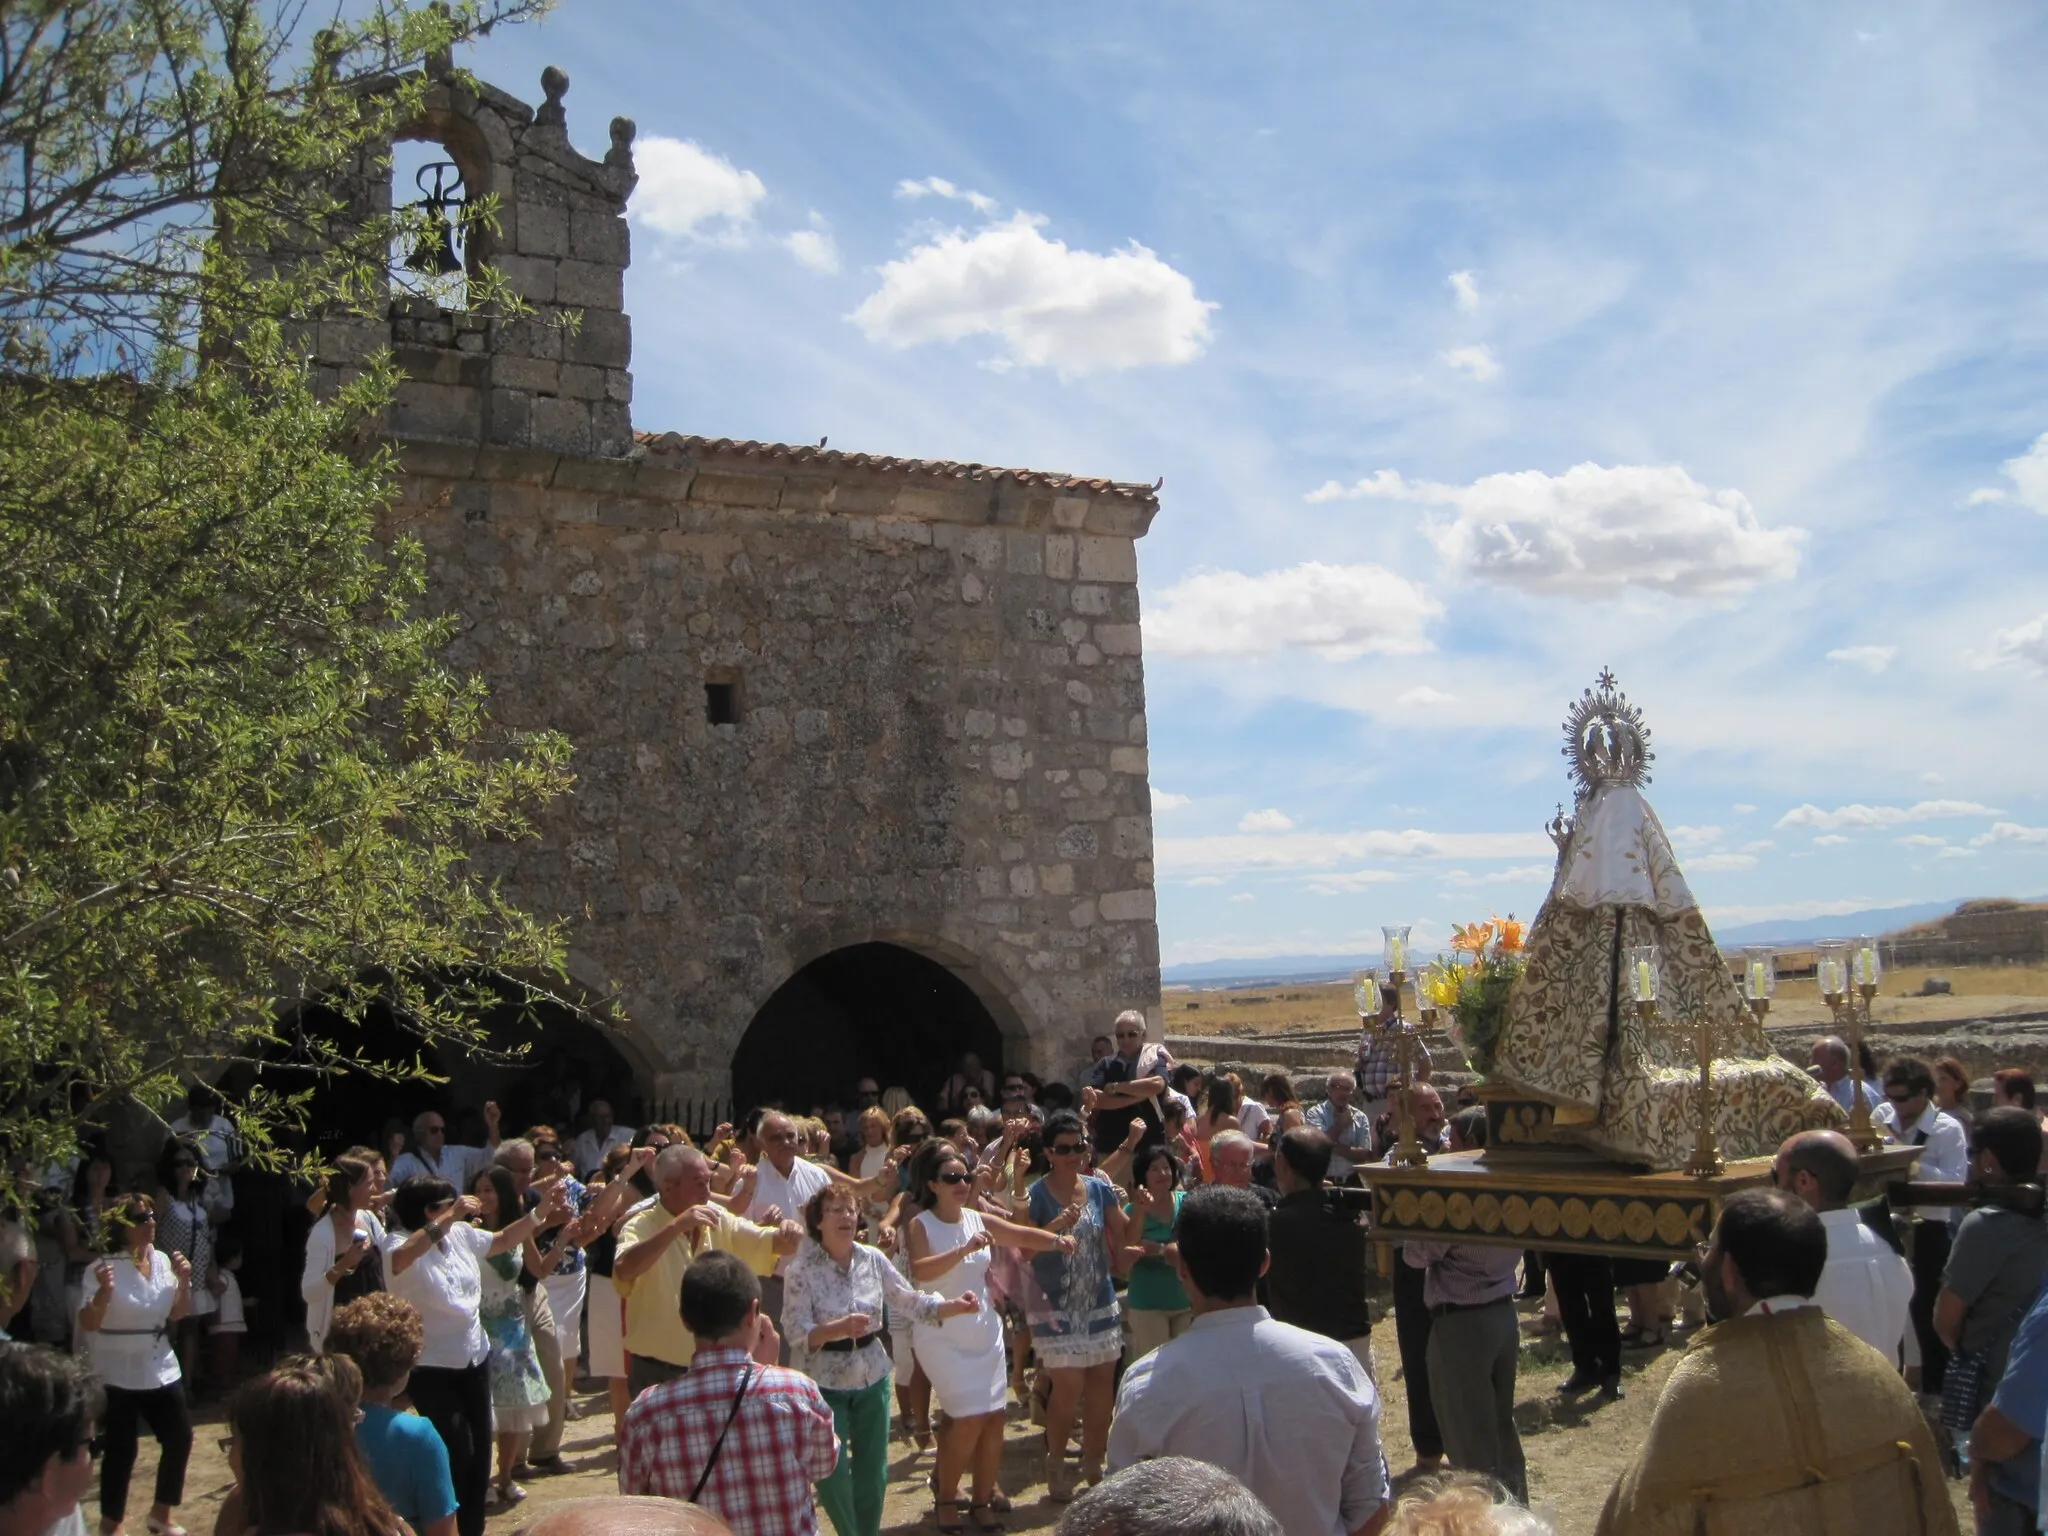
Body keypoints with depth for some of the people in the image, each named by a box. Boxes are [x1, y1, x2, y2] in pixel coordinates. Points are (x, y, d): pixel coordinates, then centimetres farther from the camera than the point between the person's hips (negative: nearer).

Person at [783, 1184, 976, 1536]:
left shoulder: (872, 1260, -1)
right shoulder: (801, 1269, -14)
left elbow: (910, 1301, 2)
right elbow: (797, 1333, -21)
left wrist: (955, 1305, -13)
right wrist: (840, 1328, -38)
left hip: (871, 1378, 4)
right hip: (822, 1382, -4)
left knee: (873, 1472, 13)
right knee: (832, 1474, 1)